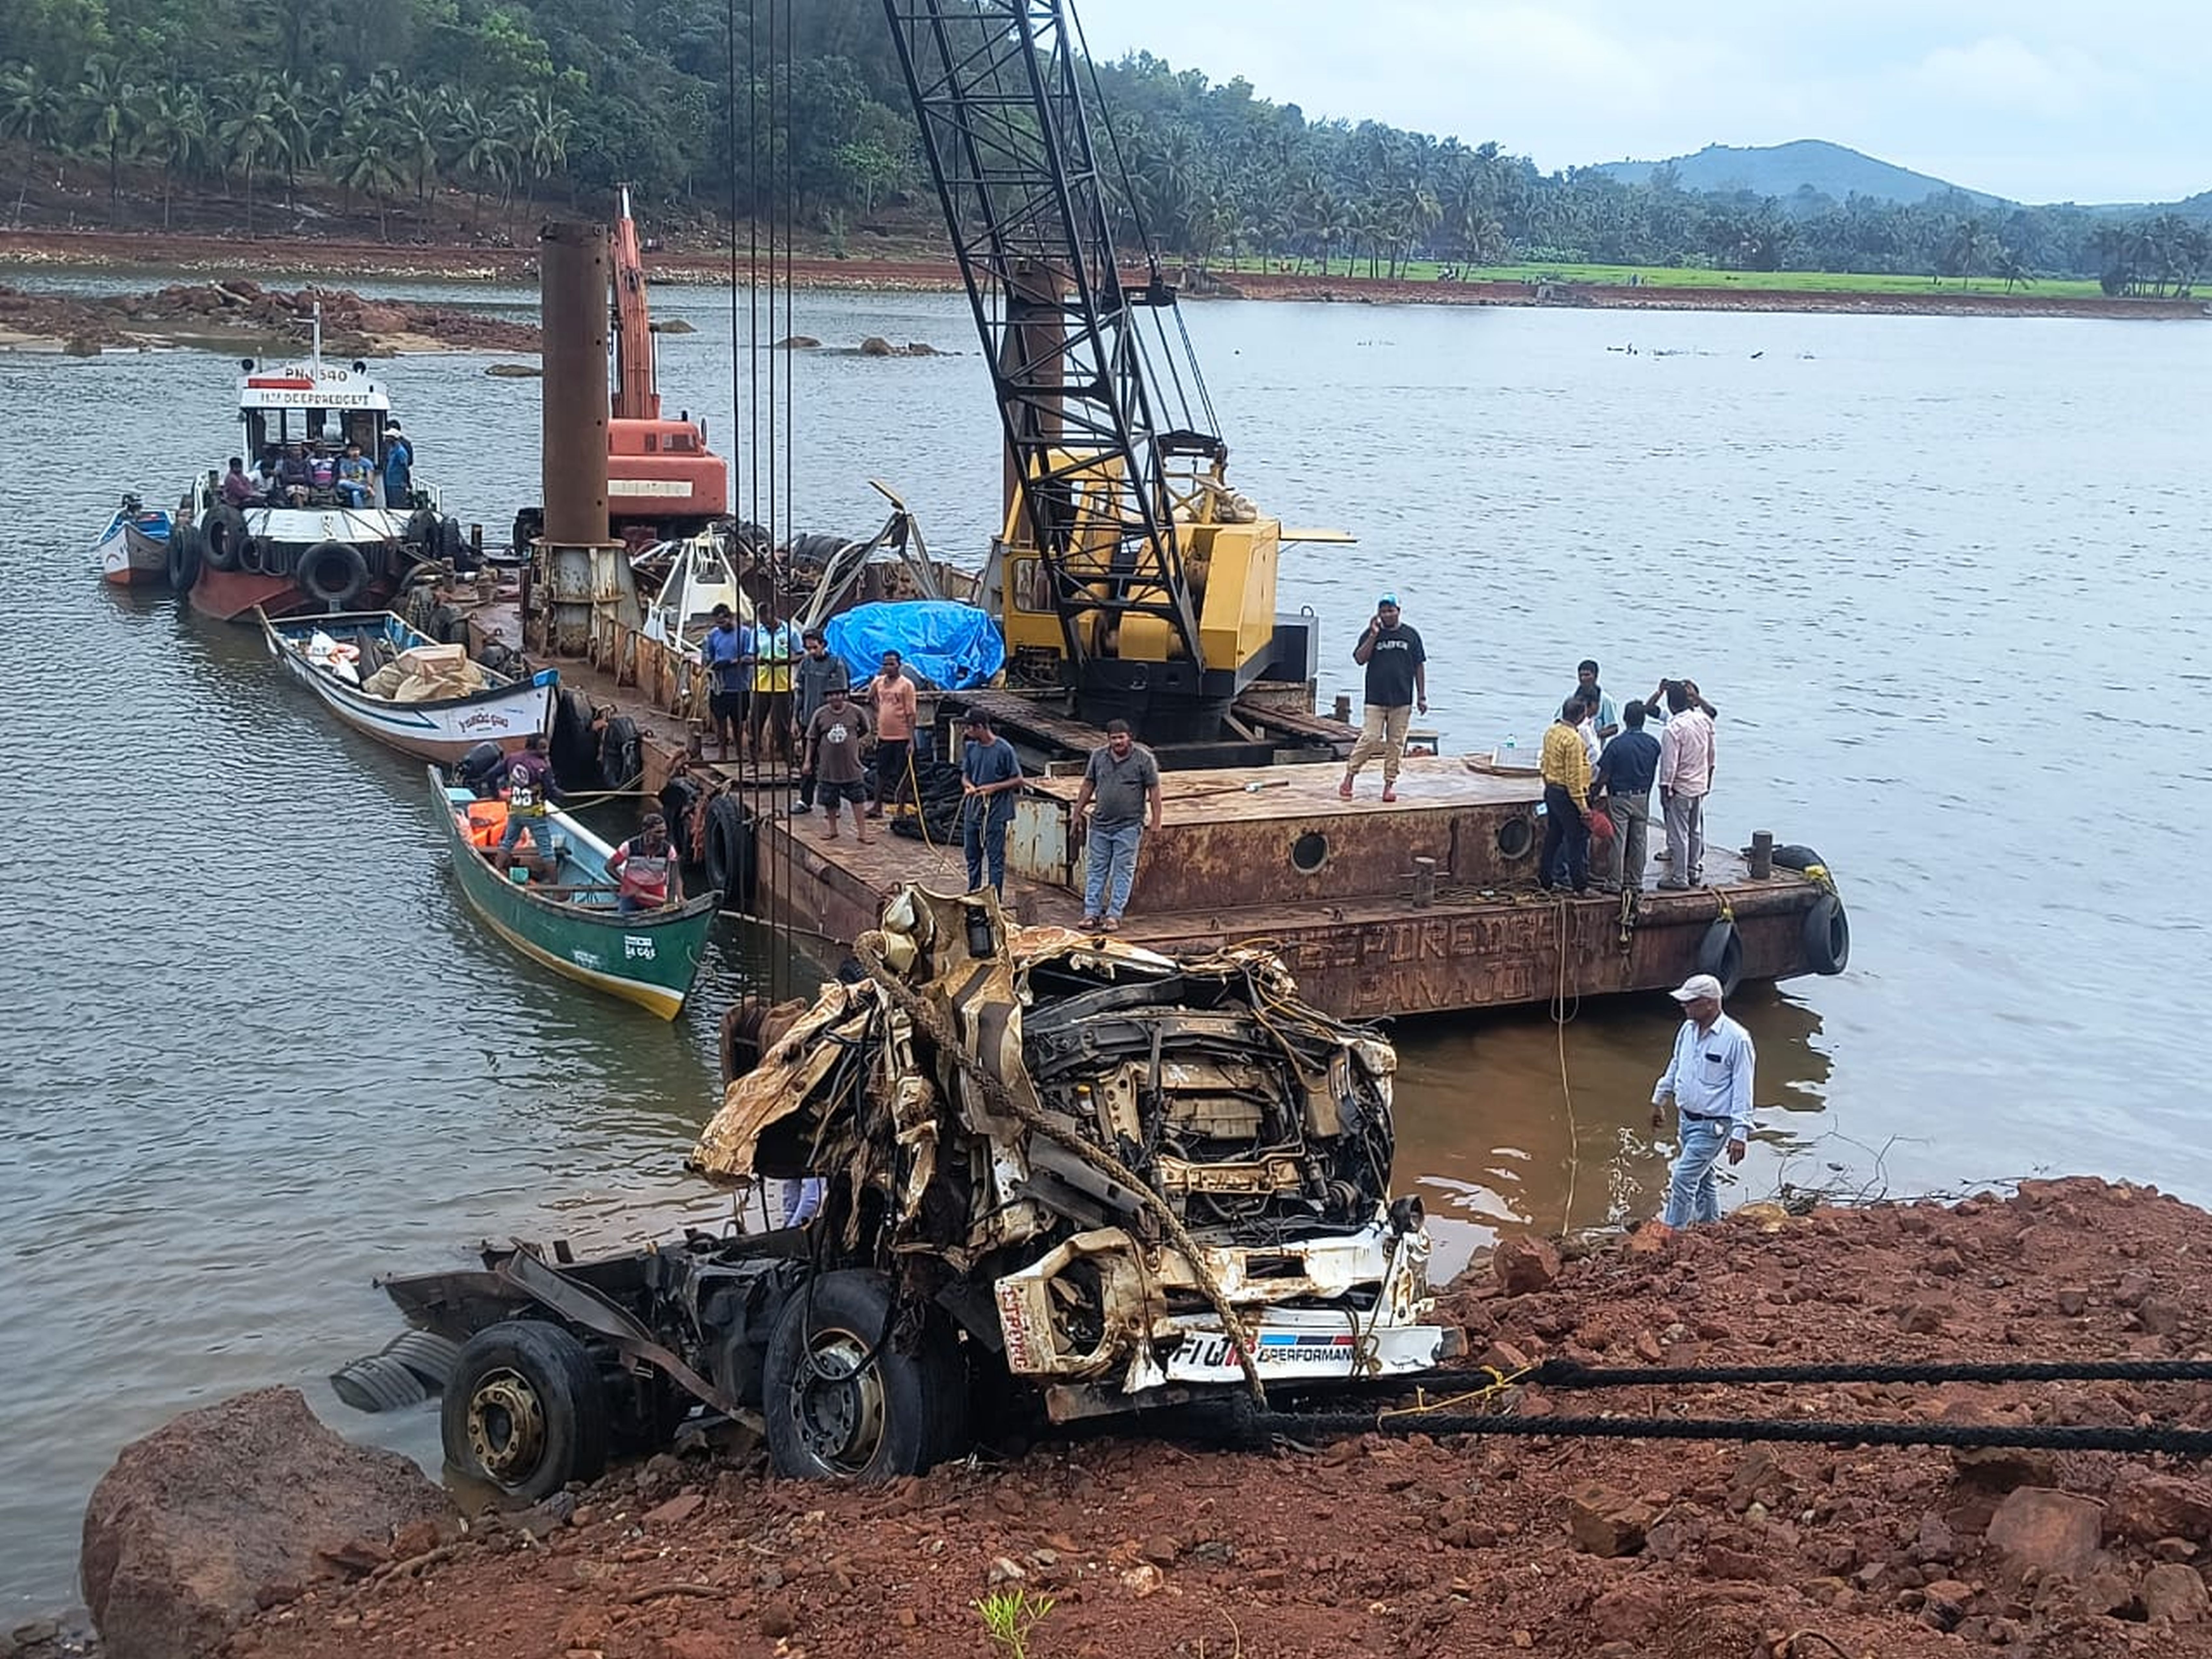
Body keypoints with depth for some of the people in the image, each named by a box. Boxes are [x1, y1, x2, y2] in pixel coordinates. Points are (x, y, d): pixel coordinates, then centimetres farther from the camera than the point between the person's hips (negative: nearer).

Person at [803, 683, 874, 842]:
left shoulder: (856, 712, -3)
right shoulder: (820, 714, -2)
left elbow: (866, 732, 15)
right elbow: (812, 739, 5)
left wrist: (857, 743, 3)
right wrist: (808, 761, 5)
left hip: (851, 765, -1)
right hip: (828, 767, 1)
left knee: (857, 799, 1)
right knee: (829, 800, 10)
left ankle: (862, 831, 7)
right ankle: (832, 828, 27)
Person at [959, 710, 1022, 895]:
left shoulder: (1004, 750, -13)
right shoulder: (970, 748, 4)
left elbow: (1018, 781, -9)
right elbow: (965, 775, 12)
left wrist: (994, 787, -20)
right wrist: (968, 786, -11)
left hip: (996, 813, -6)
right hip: (973, 810, 6)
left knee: (996, 858, 0)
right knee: (972, 856, 15)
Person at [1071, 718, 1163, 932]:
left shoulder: (1144, 759, -5)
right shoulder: (1098, 756, 6)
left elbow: (1154, 791, -3)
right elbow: (1088, 786, 14)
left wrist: (1156, 821, -6)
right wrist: (1078, 813, 14)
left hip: (1129, 826, -4)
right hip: (1100, 824, 4)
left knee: (1123, 870, 0)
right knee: (1097, 869, 6)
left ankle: (1114, 915, 5)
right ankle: (1092, 912, 12)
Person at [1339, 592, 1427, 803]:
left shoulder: (1411, 635, 7)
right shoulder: (1371, 634, 4)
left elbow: (1419, 667, 10)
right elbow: (1360, 659, -7)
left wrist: (1422, 697, 7)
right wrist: (1374, 635, -13)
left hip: (1402, 700, 2)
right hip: (1376, 699, -2)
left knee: (1396, 743, 4)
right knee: (1370, 739, -9)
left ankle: (1390, 783, 11)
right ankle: (1349, 777, 2)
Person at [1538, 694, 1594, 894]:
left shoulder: (1551, 732, 5)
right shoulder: (1573, 739, -22)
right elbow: (1574, 776, -22)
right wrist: (1582, 805, -18)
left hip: (1551, 791, 9)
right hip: (1567, 795, -9)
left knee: (1553, 837, 16)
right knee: (1577, 840, 0)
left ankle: (1545, 881, 22)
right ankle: (1580, 885, 4)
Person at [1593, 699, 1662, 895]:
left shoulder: (1617, 744, -16)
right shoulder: (1653, 744, -2)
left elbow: (1604, 776, -13)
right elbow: (1653, 774, 7)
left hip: (1619, 799, -4)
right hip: (1642, 798, 4)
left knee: (1617, 842, 1)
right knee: (1638, 842, 11)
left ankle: (1614, 883, 4)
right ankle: (1636, 882, 16)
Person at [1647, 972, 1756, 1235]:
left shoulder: (1737, 1039, -20)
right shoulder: (1688, 1030, 2)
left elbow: (1743, 1091, -17)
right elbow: (1675, 1067, 20)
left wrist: (1740, 1134, -19)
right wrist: (1659, 1101, 28)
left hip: (1713, 1126, -7)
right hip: (1687, 1119, 7)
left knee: (1683, 1178, -10)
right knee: (1702, 1178, 18)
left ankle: (1668, 1231, -1)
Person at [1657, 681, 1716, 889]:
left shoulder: (1673, 729, -22)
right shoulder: (1704, 720, -1)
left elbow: (1669, 765, -21)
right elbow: (1711, 754, 11)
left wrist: (1664, 791, -12)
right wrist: (1708, 779, 23)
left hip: (1680, 789, -7)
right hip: (1700, 785, 7)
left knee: (1678, 834, 1)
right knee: (1696, 831, 17)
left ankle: (1679, 878, 5)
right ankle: (1695, 872, 26)